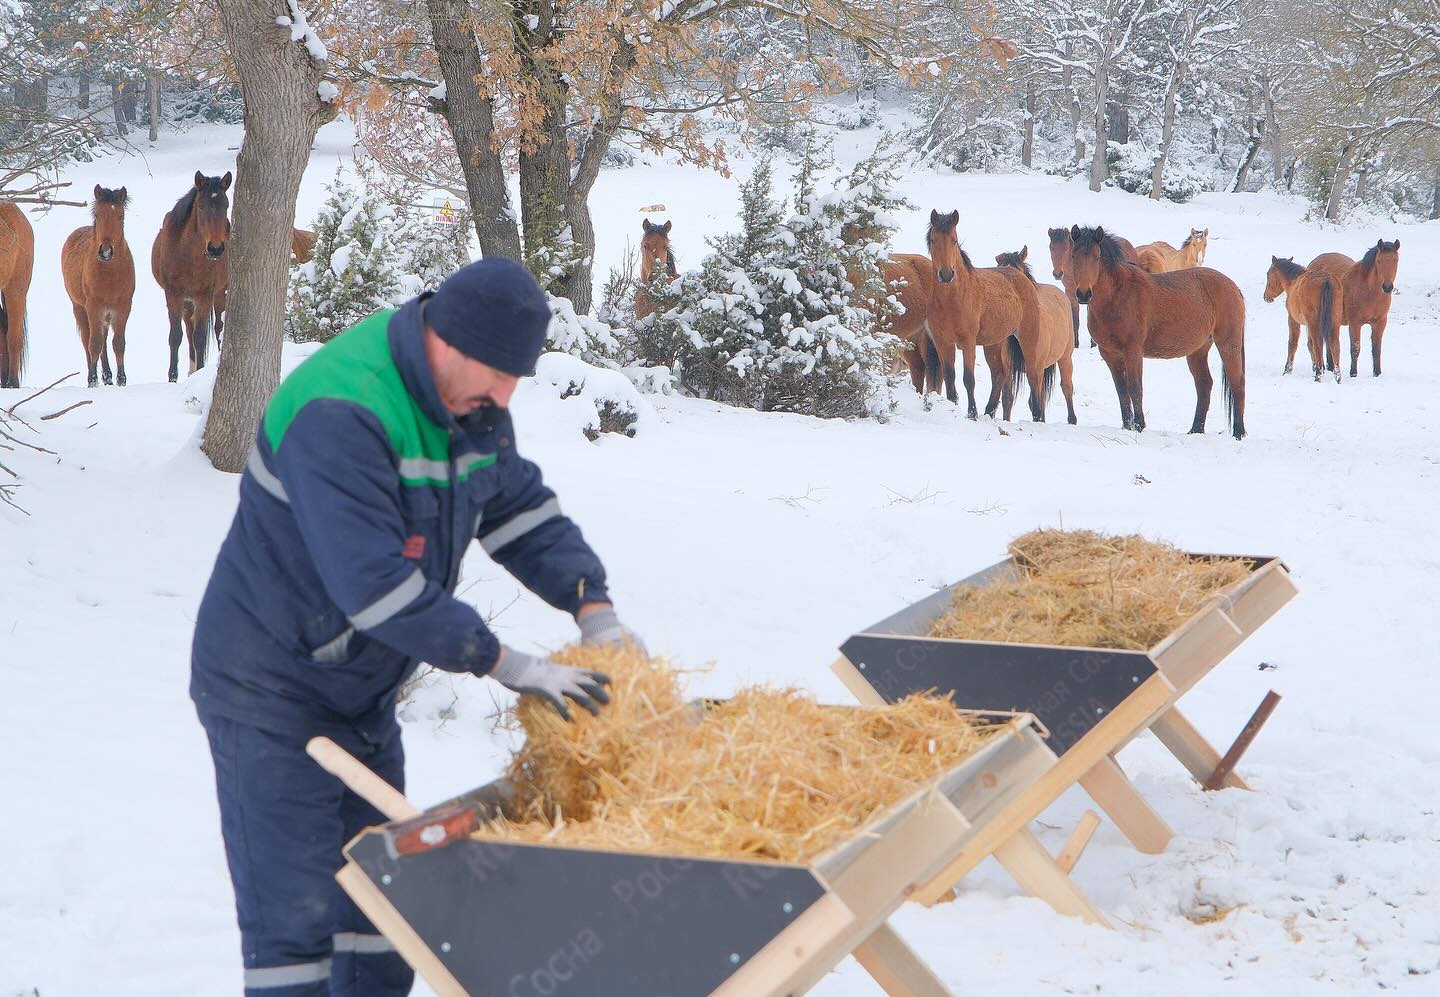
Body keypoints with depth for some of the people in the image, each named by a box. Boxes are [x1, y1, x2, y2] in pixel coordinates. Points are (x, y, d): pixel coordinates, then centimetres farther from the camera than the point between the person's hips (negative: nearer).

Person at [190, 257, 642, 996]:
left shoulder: (469, 397, -1)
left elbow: (520, 507, 7)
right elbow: (374, 585, -34)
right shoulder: (339, 414, -30)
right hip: (271, 692, -9)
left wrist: (593, 608, -10)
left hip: (362, 688, 9)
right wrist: (509, 666, -30)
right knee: (296, 914, -8)